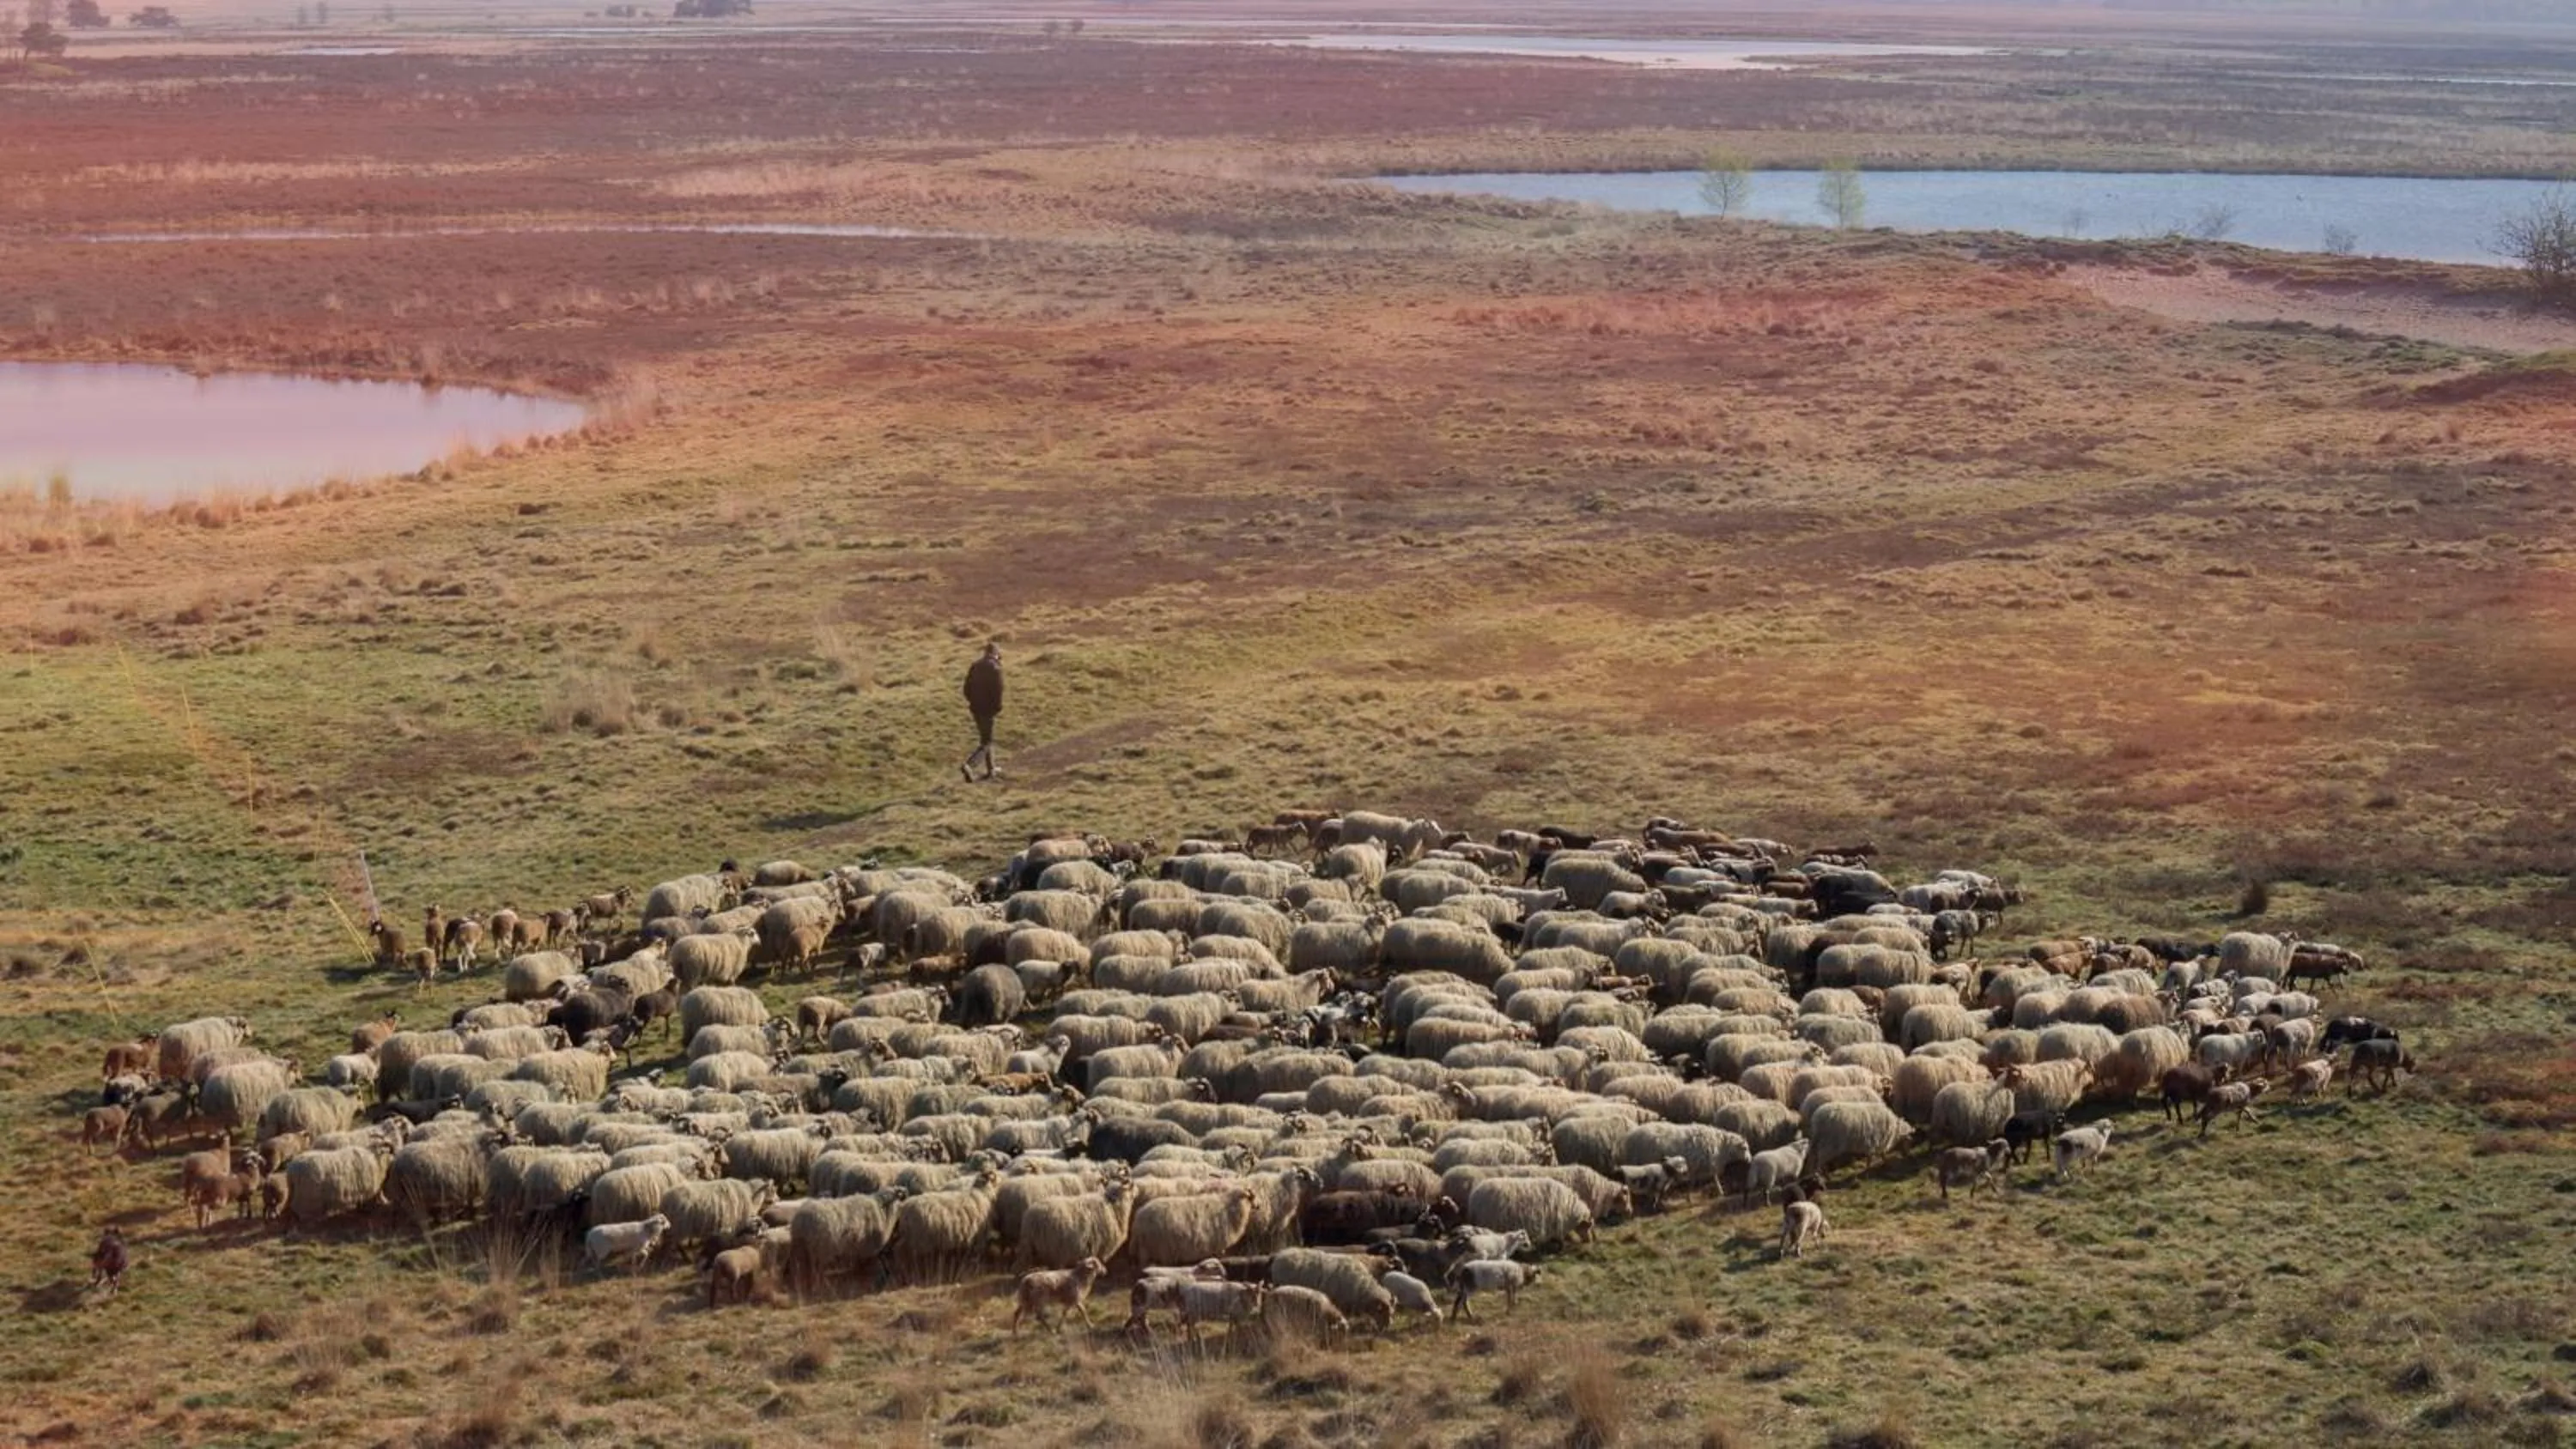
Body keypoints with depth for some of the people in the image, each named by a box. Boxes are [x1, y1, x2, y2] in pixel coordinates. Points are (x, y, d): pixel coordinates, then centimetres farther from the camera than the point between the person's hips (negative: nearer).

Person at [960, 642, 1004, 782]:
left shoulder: (975, 666, 6)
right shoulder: (995, 668, -16)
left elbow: (967, 687, 9)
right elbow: (997, 691, -19)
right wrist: (998, 709, -8)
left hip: (975, 707, 7)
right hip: (988, 709, -7)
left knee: (985, 738, 21)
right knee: (986, 743, -1)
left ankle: (990, 770, 29)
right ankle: (968, 765, -21)